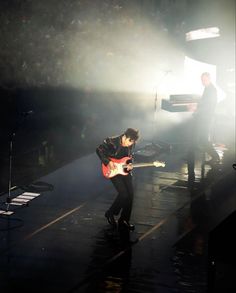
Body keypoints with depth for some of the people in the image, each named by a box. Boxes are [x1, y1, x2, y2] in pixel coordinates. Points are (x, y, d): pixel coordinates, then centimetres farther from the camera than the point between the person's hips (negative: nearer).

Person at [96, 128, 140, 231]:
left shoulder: (131, 145, -3)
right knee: (123, 194, -16)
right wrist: (108, 162, -18)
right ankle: (110, 213, 8)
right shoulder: (112, 142, -21)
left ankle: (124, 220, 12)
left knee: (130, 194, -1)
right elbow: (99, 150, -12)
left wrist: (130, 165, -7)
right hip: (113, 171, -6)